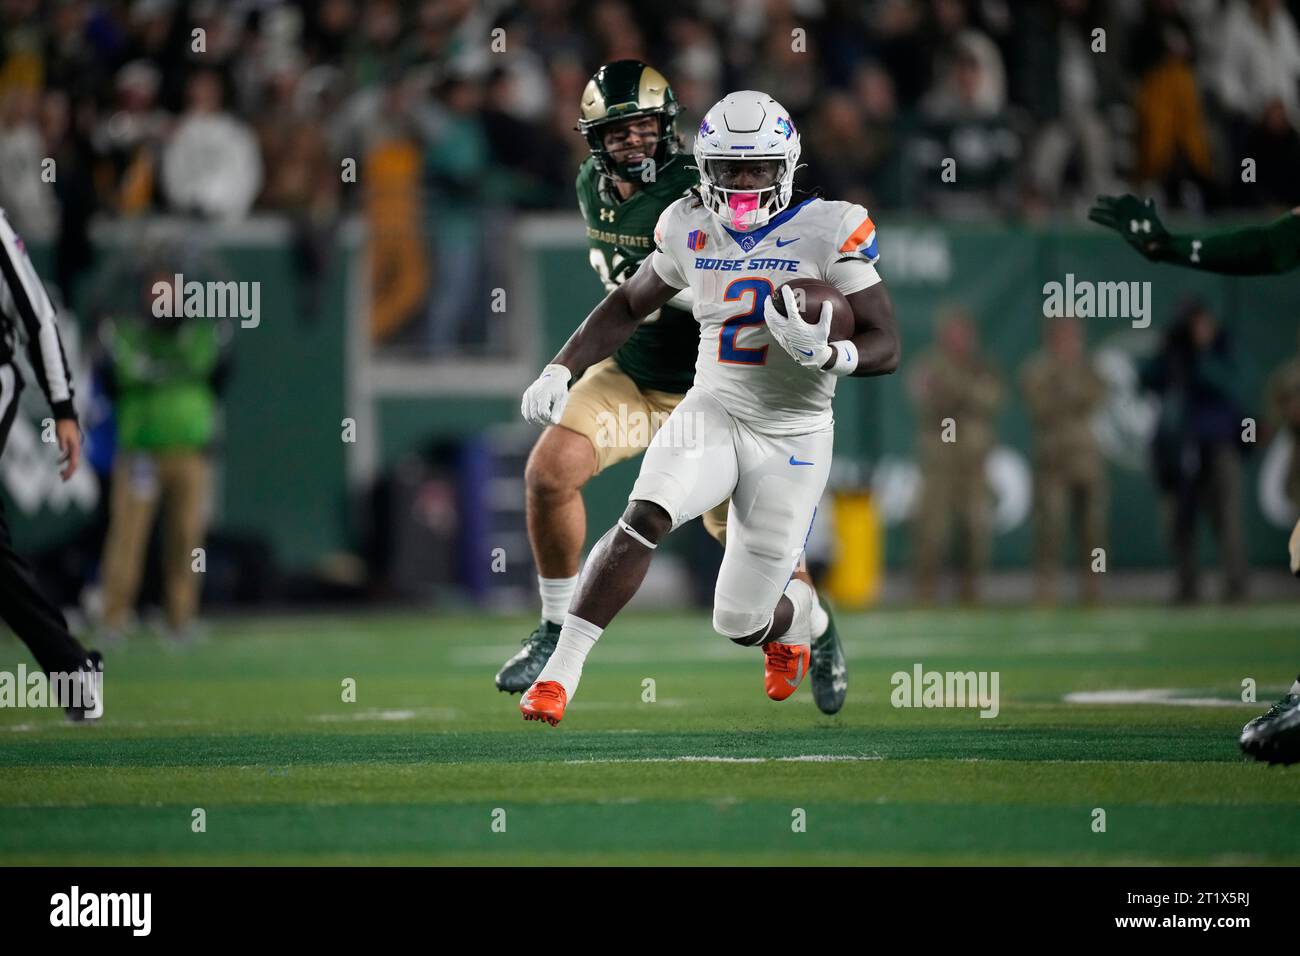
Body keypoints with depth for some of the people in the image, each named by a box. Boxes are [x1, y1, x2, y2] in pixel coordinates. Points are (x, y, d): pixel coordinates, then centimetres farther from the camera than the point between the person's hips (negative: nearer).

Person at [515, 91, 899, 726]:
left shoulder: (830, 231, -12)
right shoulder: (689, 230, 0)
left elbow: (885, 346, -11)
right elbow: (630, 305, 18)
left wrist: (827, 355, -32)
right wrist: (561, 369, 7)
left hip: (792, 436, -2)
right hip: (714, 412, 2)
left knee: (741, 623, 0)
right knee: (642, 519, -29)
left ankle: (796, 614, 39)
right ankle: (559, 676, -26)